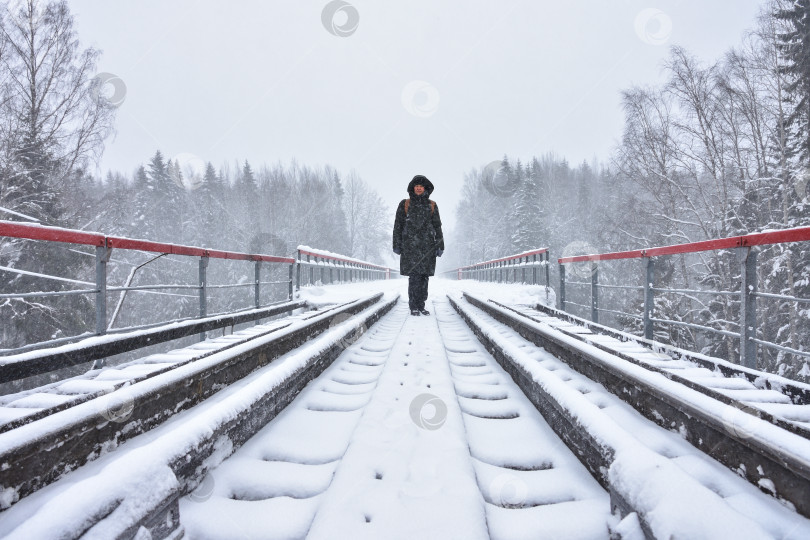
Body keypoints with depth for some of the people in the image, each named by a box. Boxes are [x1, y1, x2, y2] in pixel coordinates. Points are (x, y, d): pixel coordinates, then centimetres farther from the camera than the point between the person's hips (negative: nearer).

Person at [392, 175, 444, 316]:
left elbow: (437, 226, 8)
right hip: (410, 243, -2)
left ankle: (421, 305, 12)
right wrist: (396, 245, -3)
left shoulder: (432, 205, 10)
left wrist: (440, 246, 0)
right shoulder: (405, 204, 5)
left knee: (424, 275, 4)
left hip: (427, 244, 3)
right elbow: (398, 225, 4)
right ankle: (413, 307, -2)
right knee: (414, 274, -9)